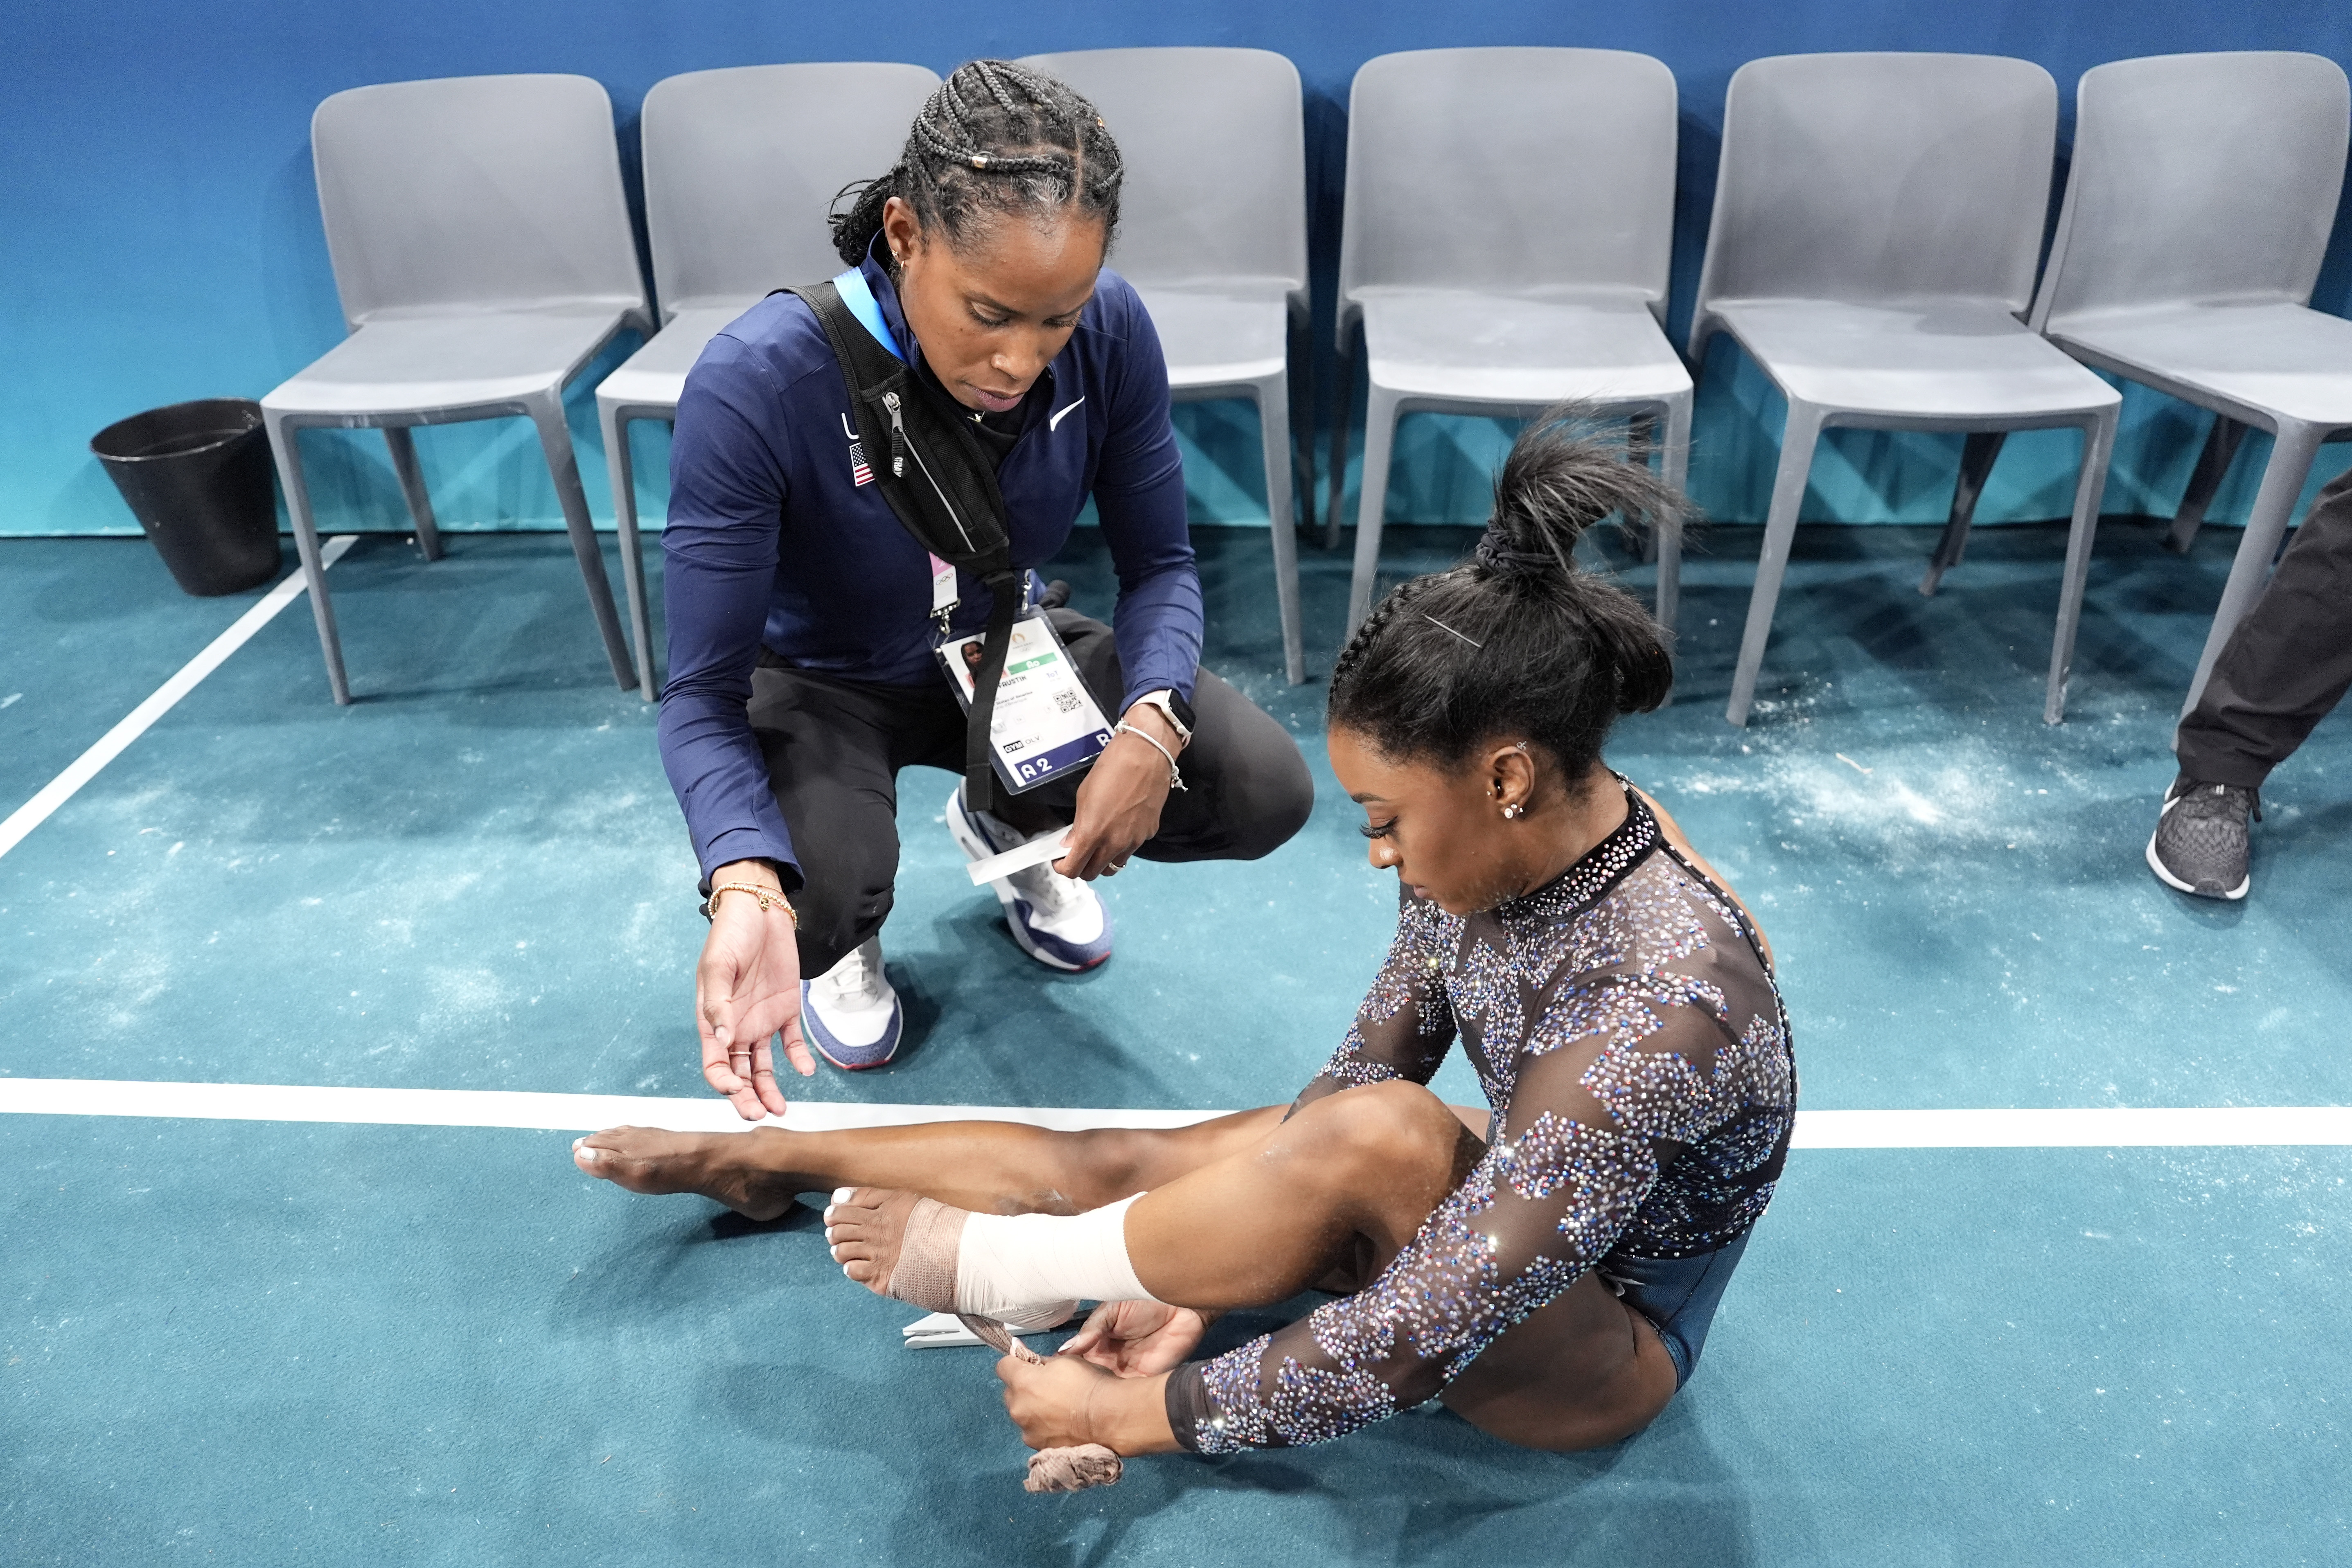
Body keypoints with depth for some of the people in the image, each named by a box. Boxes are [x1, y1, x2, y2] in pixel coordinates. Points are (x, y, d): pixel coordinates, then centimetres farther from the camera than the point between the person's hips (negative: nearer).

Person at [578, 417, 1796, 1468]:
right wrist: (1204, 1281, -10)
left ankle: (988, 1268, -13)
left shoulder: (1658, 1018, -38)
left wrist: (1140, 1413, -25)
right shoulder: (1518, 842, -14)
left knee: (1379, 1141, -37)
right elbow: (1366, 1064, -6)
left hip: (1599, 1347, -6)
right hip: (1498, 1207, 7)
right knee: (1113, 1165, -3)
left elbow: (1414, 1341, -36)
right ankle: (762, 1157, 17)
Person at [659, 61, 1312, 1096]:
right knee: (815, 893, -35)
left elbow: (1159, 563, -10)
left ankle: (1007, 824, 18)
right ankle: (844, 938, 9)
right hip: (823, 681, -3)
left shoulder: (1109, 333, -23)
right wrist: (746, 891, -48)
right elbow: (703, 695, -28)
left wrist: (1151, 723, -32)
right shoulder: (755, 385, -33)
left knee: (1266, 792, -14)